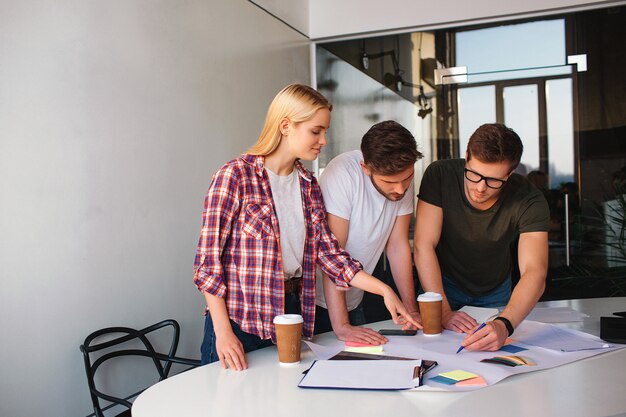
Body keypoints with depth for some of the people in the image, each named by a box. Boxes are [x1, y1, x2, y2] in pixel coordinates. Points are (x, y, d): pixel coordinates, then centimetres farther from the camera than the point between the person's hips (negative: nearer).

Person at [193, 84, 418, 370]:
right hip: (239, 321, -5)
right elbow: (208, 258, -13)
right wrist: (222, 332, -17)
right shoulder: (236, 176, -11)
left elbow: (329, 252, 6)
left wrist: (384, 290, -1)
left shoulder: (308, 185, 9)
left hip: (293, 312, 6)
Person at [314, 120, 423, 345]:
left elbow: (398, 245, -2)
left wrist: (411, 310, -5)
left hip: (354, 301, 5)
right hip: (318, 299, -5)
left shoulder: (403, 177, -8)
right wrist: (341, 327, -30)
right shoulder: (342, 173, -27)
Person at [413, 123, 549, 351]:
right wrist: (444, 312, -34)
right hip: (442, 284, -1)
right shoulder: (440, 175, -27)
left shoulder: (530, 202, -27)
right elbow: (423, 246, -26)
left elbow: (535, 273, -37)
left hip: (495, 291, 1)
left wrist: (504, 325, -55)